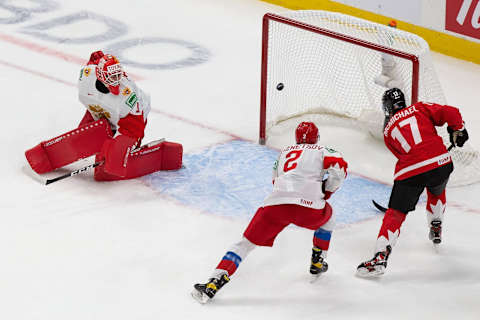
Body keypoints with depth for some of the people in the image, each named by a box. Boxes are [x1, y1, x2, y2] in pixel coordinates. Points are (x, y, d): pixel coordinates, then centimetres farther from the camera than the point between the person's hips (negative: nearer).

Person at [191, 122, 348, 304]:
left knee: (247, 242, 5)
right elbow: (339, 166, 2)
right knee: (328, 216, 33)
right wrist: (326, 193, 16)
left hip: (276, 202, 2)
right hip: (309, 207, -2)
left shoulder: (284, 152, 32)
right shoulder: (322, 151, 21)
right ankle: (317, 262, 37)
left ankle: (214, 283, -11)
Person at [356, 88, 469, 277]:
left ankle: (380, 258, -11)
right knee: (437, 192, 36)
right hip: (441, 163, 2)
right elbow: (449, 113, 3)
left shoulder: (388, 132, 18)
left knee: (395, 214, 1)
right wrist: (458, 130, 15)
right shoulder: (420, 108, 15)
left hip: (410, 173, -2)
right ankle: (436, 230, 48)